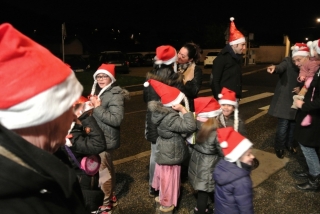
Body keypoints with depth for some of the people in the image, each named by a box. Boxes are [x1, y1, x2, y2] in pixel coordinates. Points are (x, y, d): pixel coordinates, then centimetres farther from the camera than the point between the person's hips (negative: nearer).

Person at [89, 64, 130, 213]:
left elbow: (116, 119, -28)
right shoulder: (98, 92, 11)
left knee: (103, 171, 2)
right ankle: (111, 197, 37)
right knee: (108, 168, 21)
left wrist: (98, 107, -24)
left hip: (106, 140, -9)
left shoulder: (115, 95, -18)